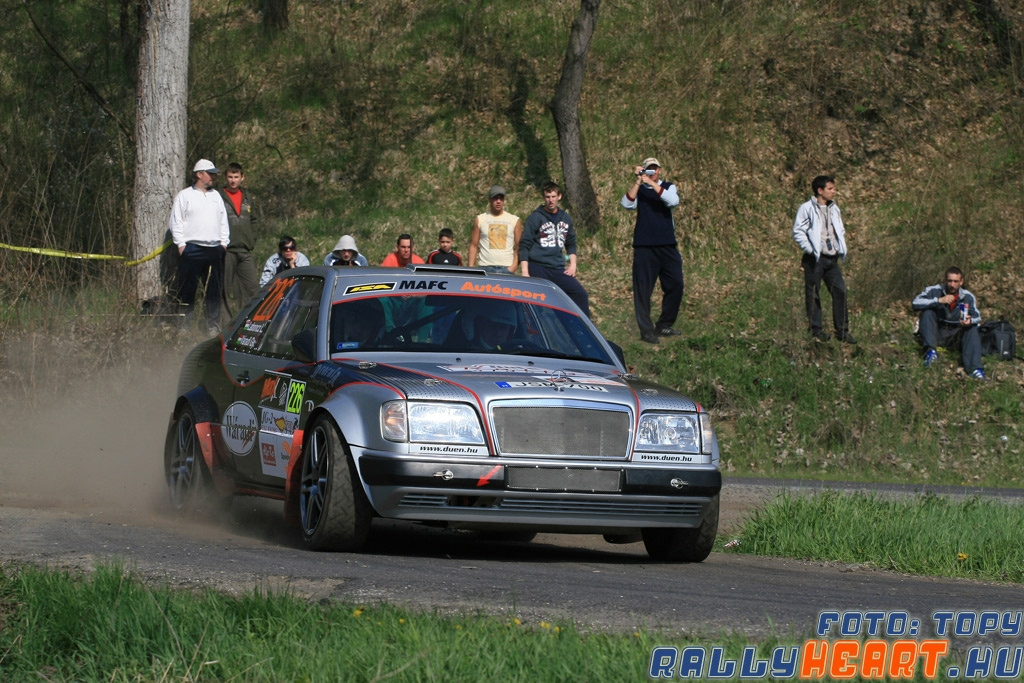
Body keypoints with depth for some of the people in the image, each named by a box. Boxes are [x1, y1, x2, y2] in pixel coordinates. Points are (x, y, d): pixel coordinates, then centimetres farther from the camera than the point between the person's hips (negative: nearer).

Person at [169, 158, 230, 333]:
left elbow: (223, 221, 21)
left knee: (215, 291, 4)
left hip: (215, 249, 5)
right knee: (187, 290, -5)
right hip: (192, 250, -5)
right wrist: (181, 245, -7)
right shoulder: (184, 196, 3)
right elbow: (175, 222, 1)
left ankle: (213, 326, 9)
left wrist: (224, 243, 11)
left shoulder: (216, 196, 18)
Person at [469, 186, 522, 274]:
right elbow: (473, 246, 8)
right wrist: (470, 268, -1)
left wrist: (514, 265, -7)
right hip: (486, 267, 0)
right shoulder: (480, 220, 11)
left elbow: (519, 247, 7)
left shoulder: (515, 220, 10)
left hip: (507, 268, 0)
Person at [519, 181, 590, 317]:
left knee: (580, 294, -7)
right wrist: (525, 272, -12)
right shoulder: (536, 218, -4)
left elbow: (571, 244, 21)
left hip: (559, 268, 4)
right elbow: (524, 246, -6)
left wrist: (573, 264, 7)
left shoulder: (565, 218, 11)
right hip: (538, 268, -4)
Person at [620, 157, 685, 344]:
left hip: (667, 246, 2)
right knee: (643, 288, -4)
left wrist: (652, 184, -20)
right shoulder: (638, 190, 8)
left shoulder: (668, 187, 9)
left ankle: (664, 326, 13)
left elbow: (673, 201, -14)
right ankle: (646, 330, 1)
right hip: (644, 247, -2)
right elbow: (626, 204, -12)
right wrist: (638, 182, -18)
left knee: (676, 285, 1)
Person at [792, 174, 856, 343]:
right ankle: (816, 331, 7)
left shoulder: (834, 208, 15)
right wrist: (810, 250, -14)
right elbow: (798, 232, -8)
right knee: (813, 295, 0)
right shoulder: (807, 208, -5)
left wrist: (842, 248, 10)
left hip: (832, 258, 6)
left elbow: (840, 231, 25)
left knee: (840, 291, -1)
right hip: (815, 259, -6)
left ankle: (842, 331, 4)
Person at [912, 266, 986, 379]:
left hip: (954, 338, 1)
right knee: (927, 312, -23)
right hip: (936, 335, -1)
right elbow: (915, 303, -23)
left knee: (972, 328, -24)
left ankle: (975, 369, -39)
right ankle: (931, 351, -37)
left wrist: (970, 320, -33)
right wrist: (939, 300, -34)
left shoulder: (968, 297, -2)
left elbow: (977, 318, -7)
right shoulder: (934, 291, -10)